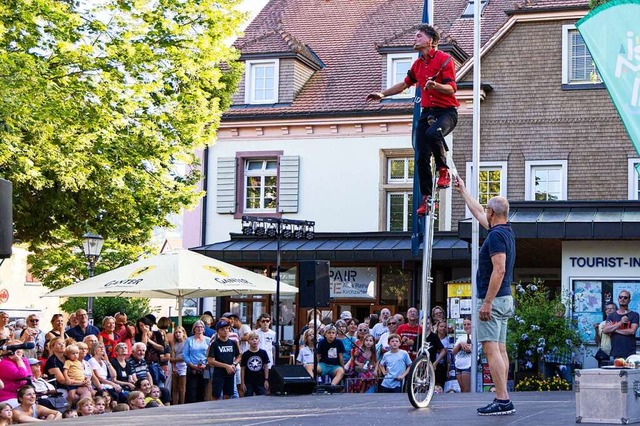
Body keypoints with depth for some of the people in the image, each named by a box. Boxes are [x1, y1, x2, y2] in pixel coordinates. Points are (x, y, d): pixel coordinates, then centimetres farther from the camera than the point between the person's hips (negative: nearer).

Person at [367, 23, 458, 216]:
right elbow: (405, 84, 30)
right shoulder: (418, 64, 15)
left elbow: (451, 88, -15)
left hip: (446, 111, -7)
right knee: (421, 157, -2)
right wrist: (383, 94, 25)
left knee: (433, 134, -38)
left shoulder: (444, 59, -8)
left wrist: (435, 86, -33)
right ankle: (426, 198, 6)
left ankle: (443, 170, -15)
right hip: (427, 112, 7)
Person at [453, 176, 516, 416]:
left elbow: (499, 270, -23)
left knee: (490, 349, -11)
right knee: (500, 349, 9)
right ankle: (503, 401, 9)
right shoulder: (506, 232, 14)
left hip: (493, 299, -10)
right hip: (505, 300, 10)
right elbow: (478, 213, 30)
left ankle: (502, 400, -15)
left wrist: (487, 303, -23)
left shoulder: (496, 235, -15)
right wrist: (462, 191, 39)